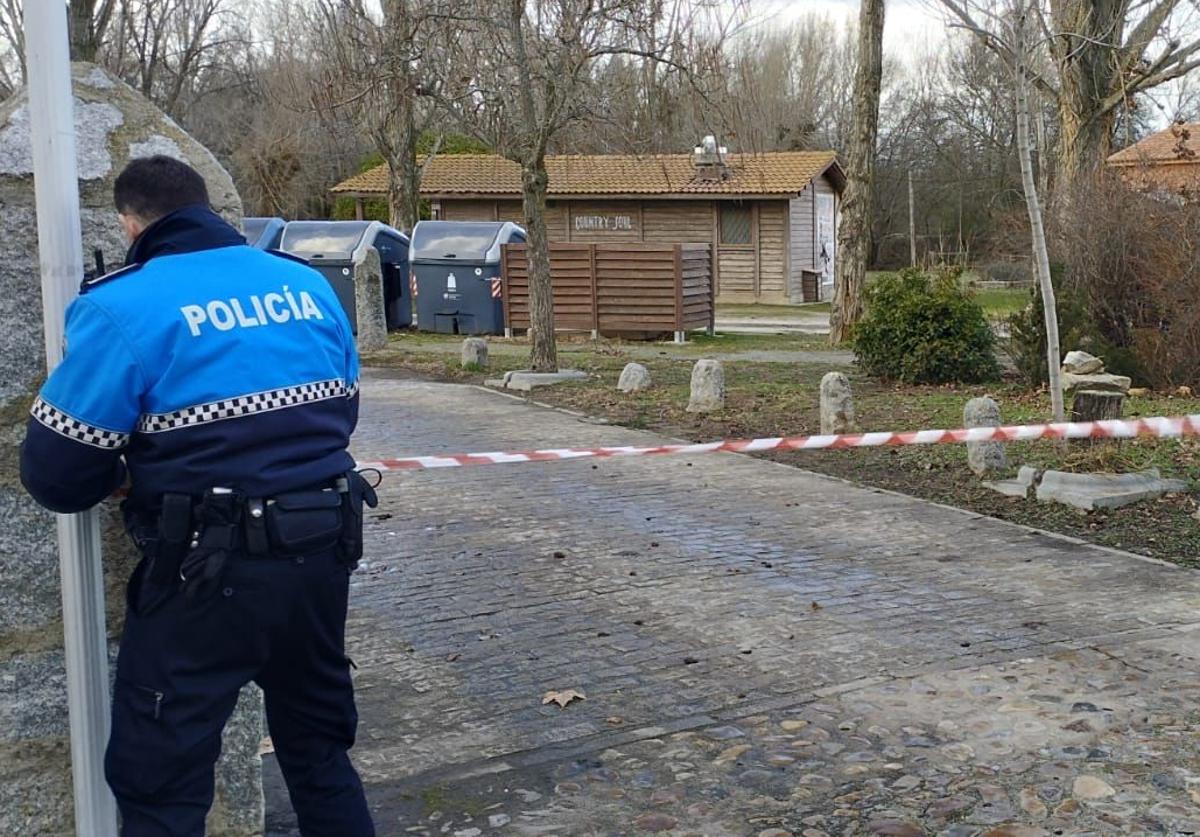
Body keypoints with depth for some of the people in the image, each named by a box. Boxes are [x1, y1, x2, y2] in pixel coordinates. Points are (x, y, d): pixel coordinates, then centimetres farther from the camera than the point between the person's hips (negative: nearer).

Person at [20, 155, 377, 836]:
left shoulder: (124, 306, -11)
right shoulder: (309, 284, 6)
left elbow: (55, 474, -9)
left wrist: (130, 465, 11)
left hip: (212, 571, -6)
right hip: (323, 550, 6)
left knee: (161, 782, 10)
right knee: (319, 742, 25)